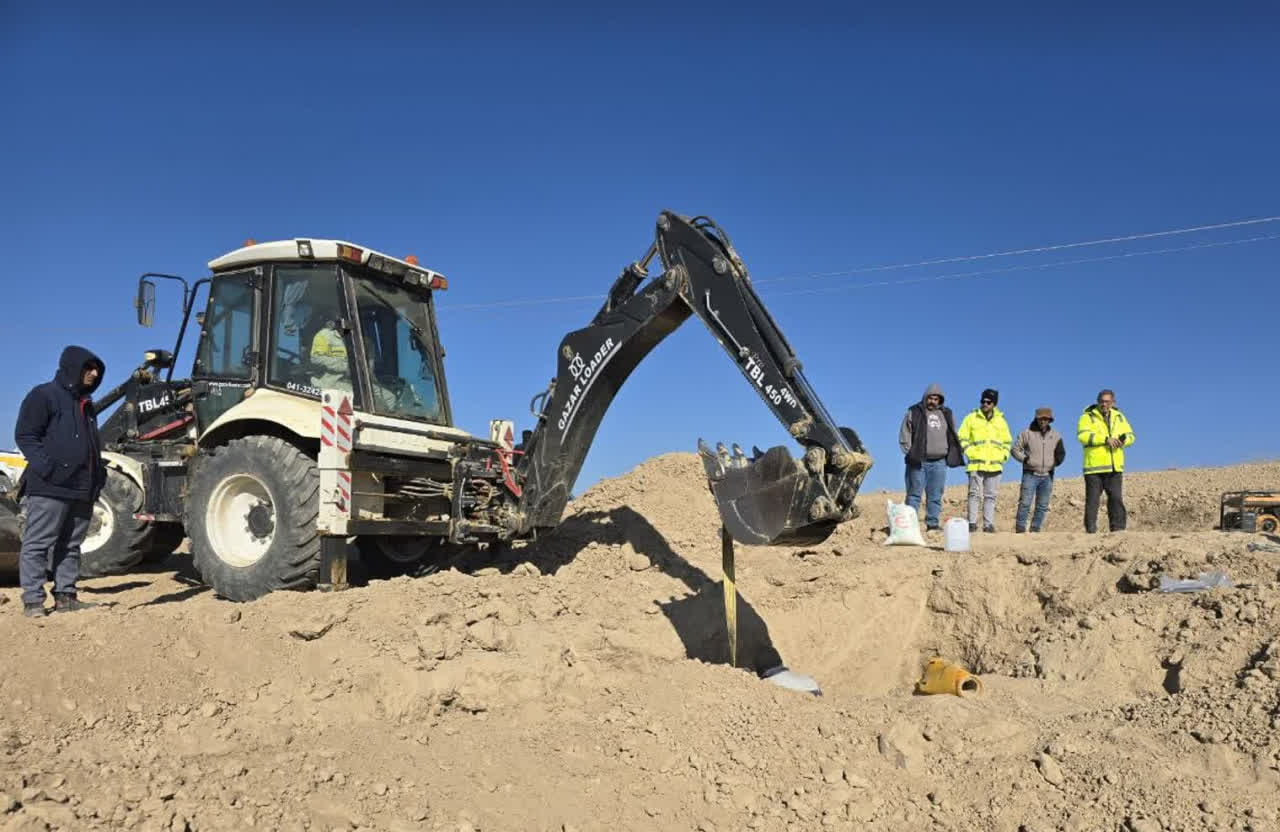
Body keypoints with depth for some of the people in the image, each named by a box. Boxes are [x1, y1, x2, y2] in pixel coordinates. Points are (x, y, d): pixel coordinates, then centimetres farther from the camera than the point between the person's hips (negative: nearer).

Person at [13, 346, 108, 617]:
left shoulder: (85, 403, 24)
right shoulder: (44, 395, -2)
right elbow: (25, 436, -9)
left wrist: (99, 474, 15)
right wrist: (47, 468, -19)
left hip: (82, 489, 8)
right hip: (50, 487, -8)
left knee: (71, 545, 10)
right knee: (37, 543, -3)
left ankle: (65, 596, 16)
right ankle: (33, 600, 0)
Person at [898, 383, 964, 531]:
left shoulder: (946, 414, 15)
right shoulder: (914, 412, 3)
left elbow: (953, 437, 20)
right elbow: (904, 436, 1)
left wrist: (950, 455, 9)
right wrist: (911, 453, -8)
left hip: (939, 462, 4)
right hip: (918, 461, -4)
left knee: (936, 496, 6)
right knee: (914, 494, -3)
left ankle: (933, 523, 11)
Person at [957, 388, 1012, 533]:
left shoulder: (1000, 420, 13)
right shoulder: (971, 418, 4)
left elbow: (1007, 441, 20)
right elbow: (962, 438, 4)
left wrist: (1004, 456, 6)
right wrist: (969, 452, -7)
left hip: (995, 465, 3)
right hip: (976, 464, -3)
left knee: (991, 496, 4)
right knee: (974, 494, -5)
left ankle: (989, 524, 6)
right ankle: (972, 523, -4)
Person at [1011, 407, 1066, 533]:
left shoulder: (1056, 436, 11)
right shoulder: (1027, 434, -1)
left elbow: (1061, 453, 20)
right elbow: (1015, 449, 3)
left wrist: (1058, 459, 1)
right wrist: (1024, 459, -11)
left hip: (1047, 476, 4)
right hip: (1030, 475, -4)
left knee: (1042, 506, 7)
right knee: (1025, 503, -9)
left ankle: (1035, 529, 15)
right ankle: (1020, 529, -5)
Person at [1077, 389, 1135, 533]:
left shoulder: (1119, 417, 15)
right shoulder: (1087, 417, -1)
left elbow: (1130, 436, 11)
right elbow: (1082, 436, -17)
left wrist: (1123, 439, -13)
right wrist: (1105, 439, -24)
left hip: (1115, 467, 4)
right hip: (1094, 467, -4)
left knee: (1116, 499, 1)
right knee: (1092, 500, 0)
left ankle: (1118, 529, 6)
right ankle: (1091, 530, 5)